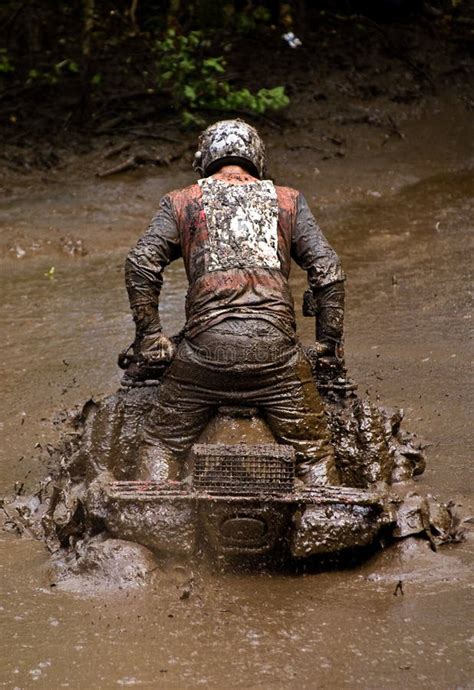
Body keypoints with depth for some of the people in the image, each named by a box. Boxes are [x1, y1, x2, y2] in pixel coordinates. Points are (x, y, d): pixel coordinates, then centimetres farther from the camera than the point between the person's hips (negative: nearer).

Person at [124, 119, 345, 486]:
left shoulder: (181, 202, 16)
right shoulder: (288, 201, 18)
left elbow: (140, 266, 2)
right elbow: (329, 273, 9)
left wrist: (150, 339, 8)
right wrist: (329, 345, 16)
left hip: (205, 346, 0)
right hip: (275, 347, 0)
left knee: (162, 446, 16)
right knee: (314, 452, 14)